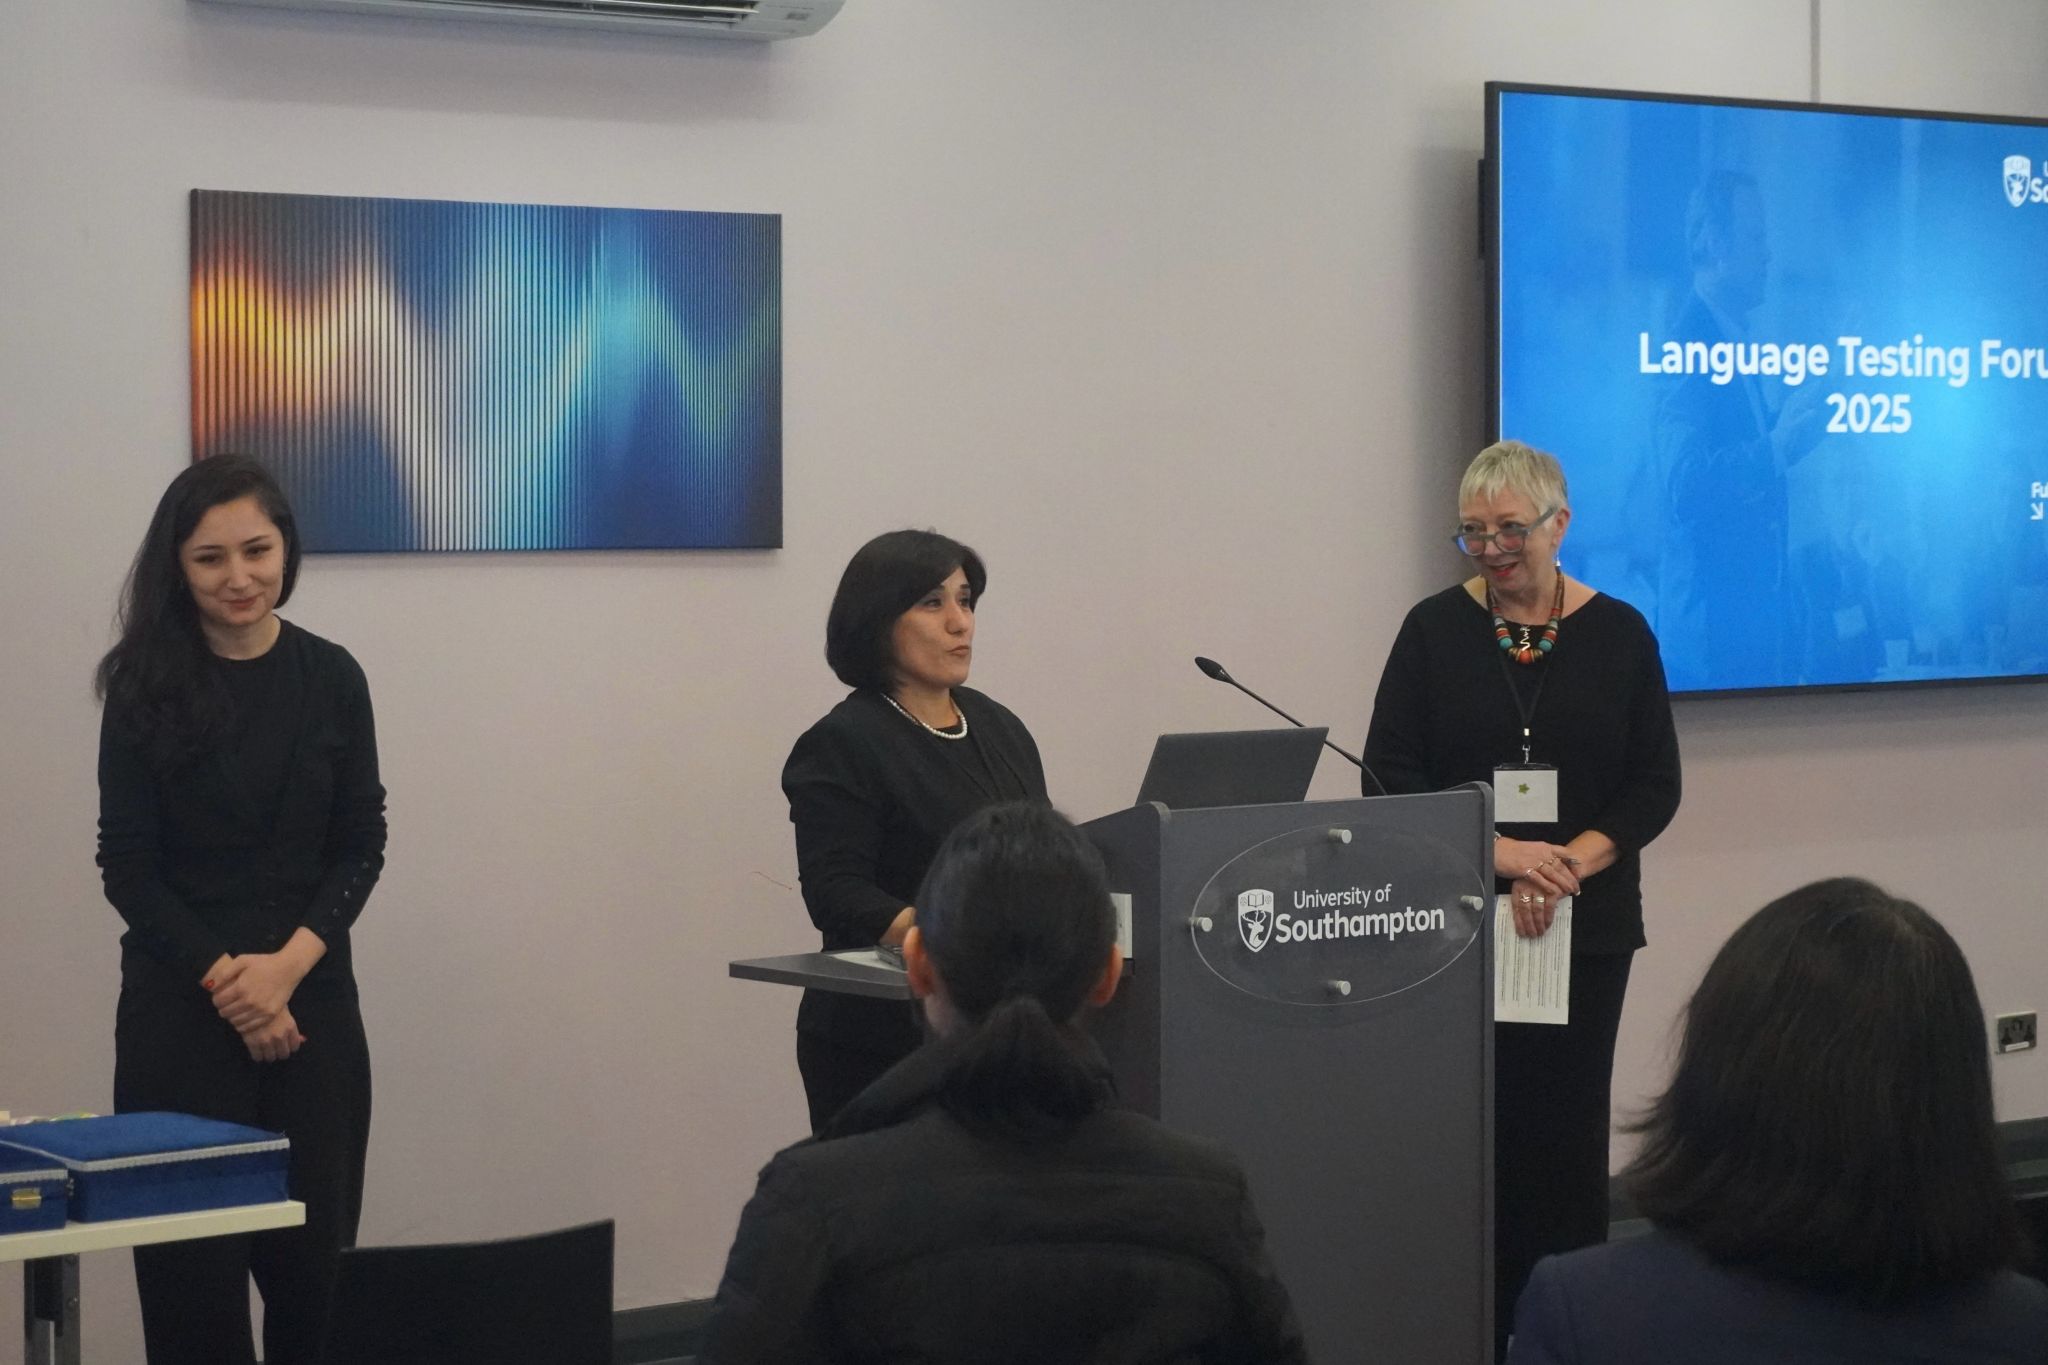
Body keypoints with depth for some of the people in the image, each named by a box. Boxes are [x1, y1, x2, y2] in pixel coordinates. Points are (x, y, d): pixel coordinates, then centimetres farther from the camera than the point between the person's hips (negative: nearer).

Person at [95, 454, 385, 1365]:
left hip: (311, 997, 2)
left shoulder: (331, 678, 4)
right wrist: (225, 979, -12)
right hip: (178, 1006, -2)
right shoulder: (144, 688, -2)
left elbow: (361, 846, 4)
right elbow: (127, 865, -3)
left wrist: (287, 964, -10)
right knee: (192, 1259, -3)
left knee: (313, 1249, 1)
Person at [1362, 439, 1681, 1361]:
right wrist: (1497, 851, -16)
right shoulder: (1435, 630, 1)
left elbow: (1653, 786, 2)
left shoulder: (1619, 635, 3)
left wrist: (1568, 863, -14)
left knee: (1566, 1127, 2)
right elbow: (1391, 777, -2)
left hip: (1585, 925, 1)